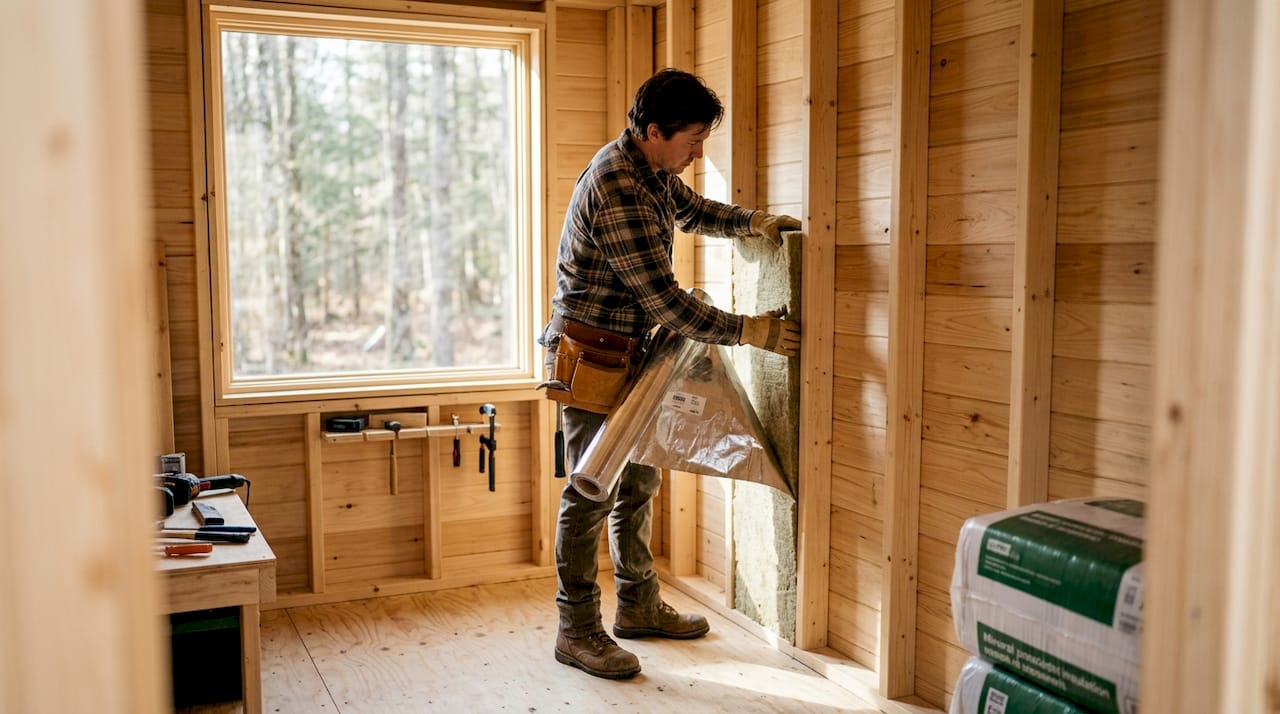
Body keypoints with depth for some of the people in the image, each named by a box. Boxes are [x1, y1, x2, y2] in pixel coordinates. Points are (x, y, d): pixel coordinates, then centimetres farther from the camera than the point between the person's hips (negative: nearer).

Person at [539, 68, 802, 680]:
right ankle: (577, 633, 10)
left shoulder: (651, 168, 4)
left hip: (627, 350, 10)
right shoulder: (617, 191, -27)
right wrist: (747, 331, -21)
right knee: (590, 494, -2)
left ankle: (638, 608, 30)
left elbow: (692, 210, 25)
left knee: (638, 482, 16)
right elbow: (665, 301, -27)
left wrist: (752, 222, 7)